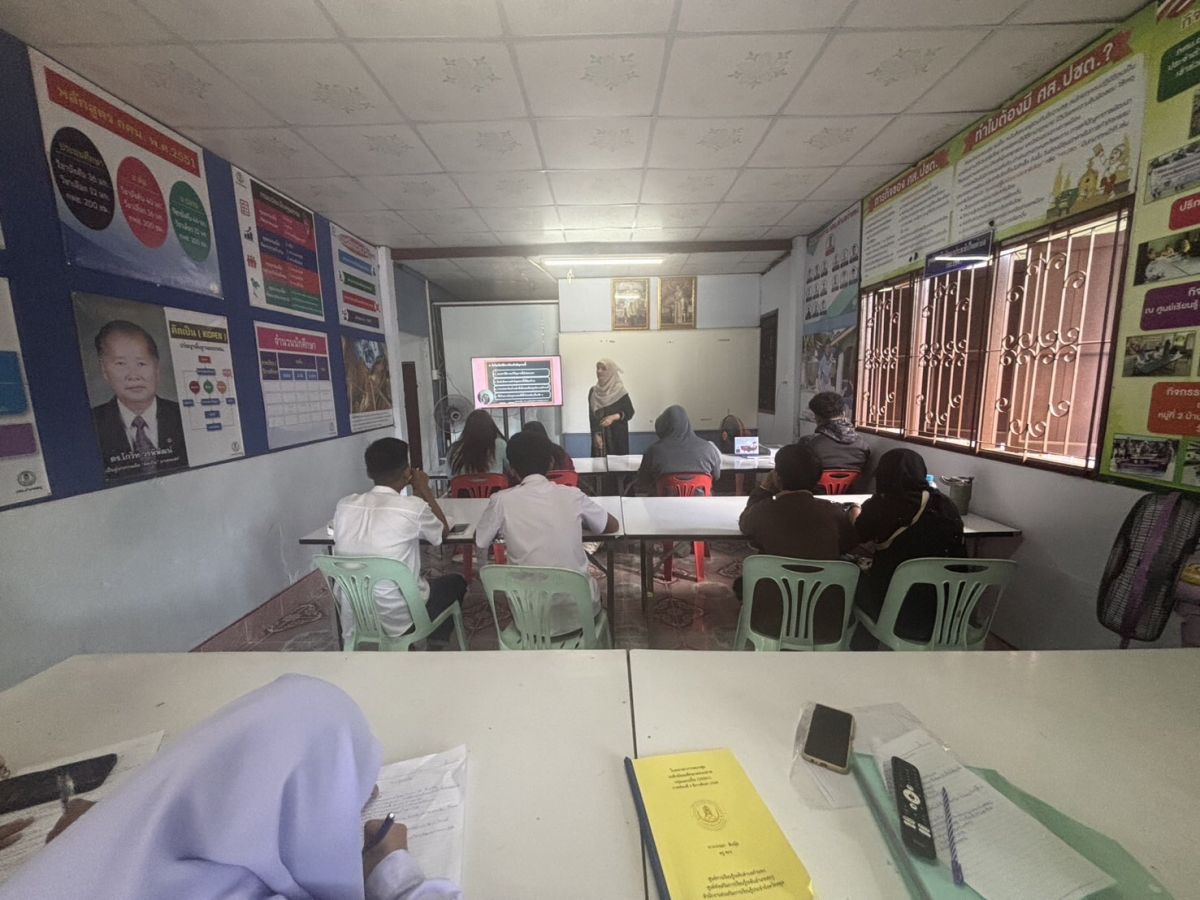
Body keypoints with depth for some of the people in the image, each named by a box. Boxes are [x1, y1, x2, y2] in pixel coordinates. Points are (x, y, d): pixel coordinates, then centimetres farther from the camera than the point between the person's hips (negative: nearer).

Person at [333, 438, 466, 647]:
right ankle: (437, 641, 41)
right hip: (400, 619, -5)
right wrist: (423, 489, 5)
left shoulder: (344, 505, -7)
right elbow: (444, 531, 0)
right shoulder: (413, 507, -21)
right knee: (456, 582, 25)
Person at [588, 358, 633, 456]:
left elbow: (630, 412, -4)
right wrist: (596, 434, -9)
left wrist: (613, 417, -19)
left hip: (617, 434, -3)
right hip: (599, 434, 3)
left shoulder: (620, 390, -5)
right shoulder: (593, 391, 5)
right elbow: (591, 416, 3)